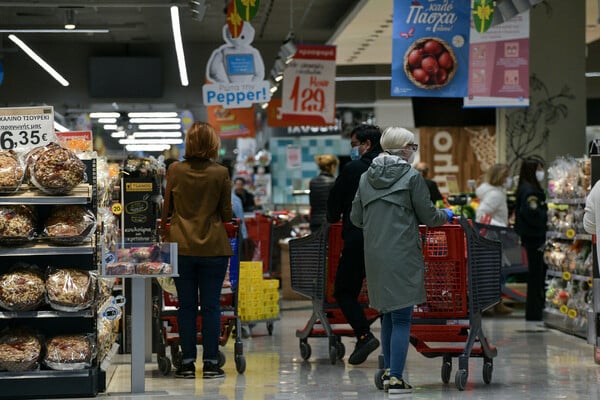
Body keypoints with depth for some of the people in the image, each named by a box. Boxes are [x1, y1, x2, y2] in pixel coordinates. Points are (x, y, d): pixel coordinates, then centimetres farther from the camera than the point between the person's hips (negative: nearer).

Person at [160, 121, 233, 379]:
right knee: (211, 306, 4)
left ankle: (187, 363, 9)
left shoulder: (175, 170, -3)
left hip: (182, 247, 1)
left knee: (186, 306, 7)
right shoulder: (220, 174, -7)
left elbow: (166, 208, 7)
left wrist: (164, 232, 24)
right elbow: (227, 215, -1)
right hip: (213, 248, -1)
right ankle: (210, 363, 6)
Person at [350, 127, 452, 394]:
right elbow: (428, 216, -2)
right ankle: (395, 379, -5)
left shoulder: (366, 177, 7)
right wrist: (446, 215, 19)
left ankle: (388, 370, 23)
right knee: (402, 317, -2)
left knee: (387, 314, 18)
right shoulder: (412, 177, -7)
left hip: (374, 256, 5)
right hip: (402, 256, -5)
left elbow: (356, 218, 11)